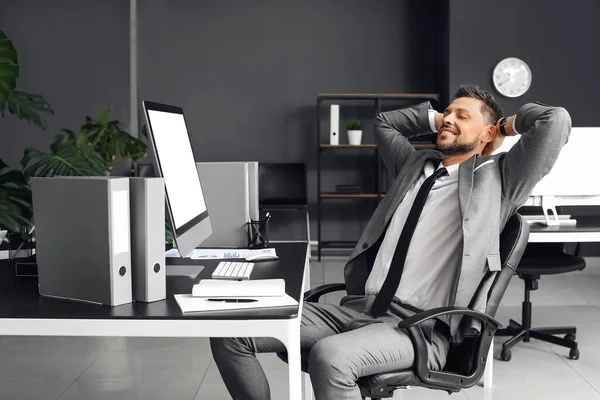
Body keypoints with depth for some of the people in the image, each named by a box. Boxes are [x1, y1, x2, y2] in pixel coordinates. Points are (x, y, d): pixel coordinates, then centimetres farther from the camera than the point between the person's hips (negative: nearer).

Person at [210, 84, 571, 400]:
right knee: (231, 332, -9)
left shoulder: (498, 177, 8)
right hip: (355, 309, 7)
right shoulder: (416, 164, 24)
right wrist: (436, 118, 35)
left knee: (329, 356, -39)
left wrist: (510, 123, 15)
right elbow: (385, 123, 44)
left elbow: (555, 120, -3)